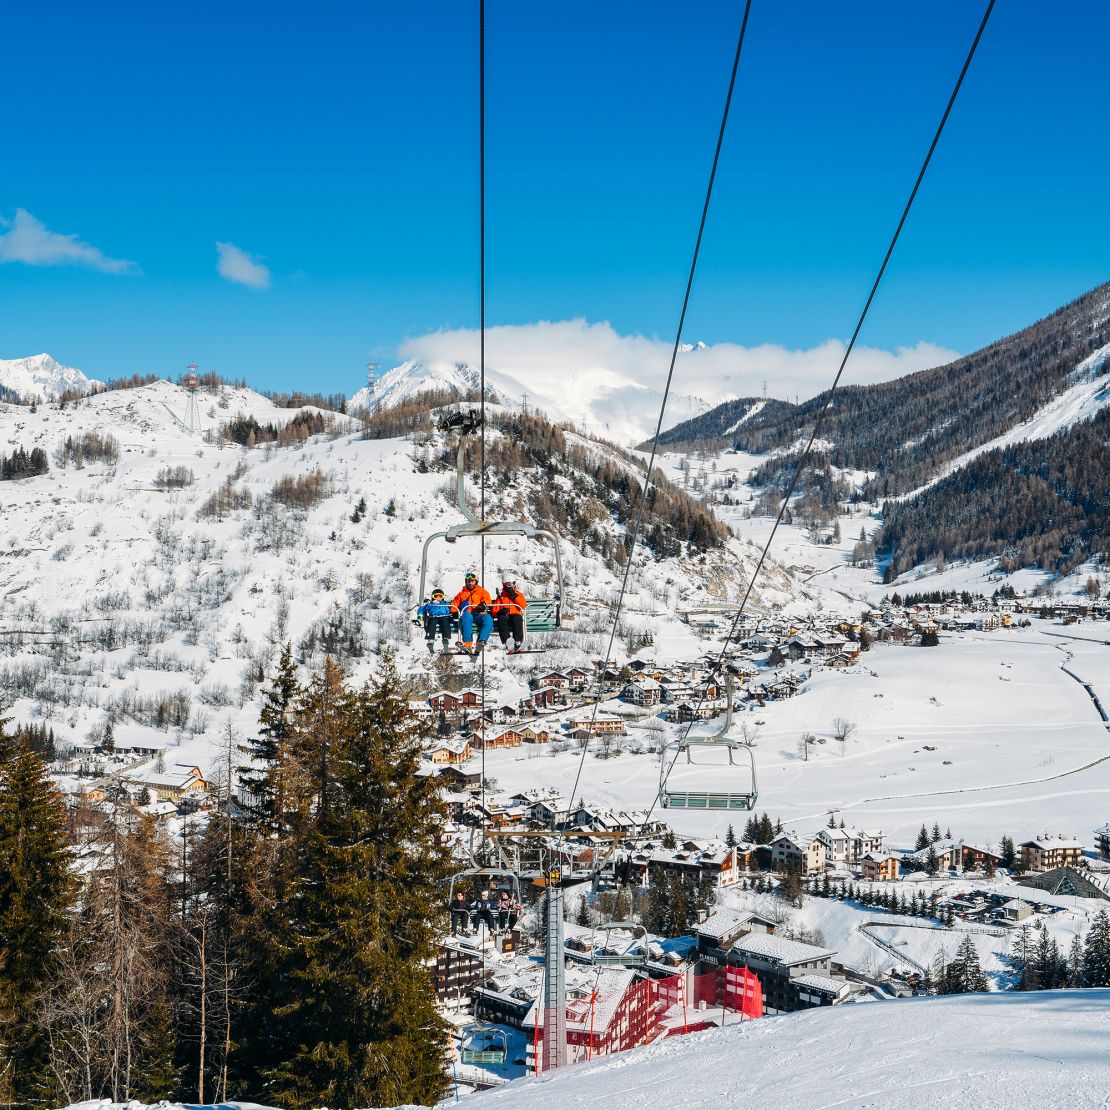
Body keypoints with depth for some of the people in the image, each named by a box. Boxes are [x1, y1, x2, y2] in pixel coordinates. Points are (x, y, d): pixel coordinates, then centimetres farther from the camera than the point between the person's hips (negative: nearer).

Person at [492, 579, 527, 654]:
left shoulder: (519, 594, 25)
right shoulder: (501, 596, 25)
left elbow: (523, 606, 4)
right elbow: (495, 610, 17)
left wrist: (514, 595, -1)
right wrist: (500, 611, -6)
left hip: (516, 614, 0)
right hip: (504, 616, 0)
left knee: (517, 619, -37)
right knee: (502, 619, -36)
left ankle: (518, 642, -51)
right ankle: (507, 643, -54)